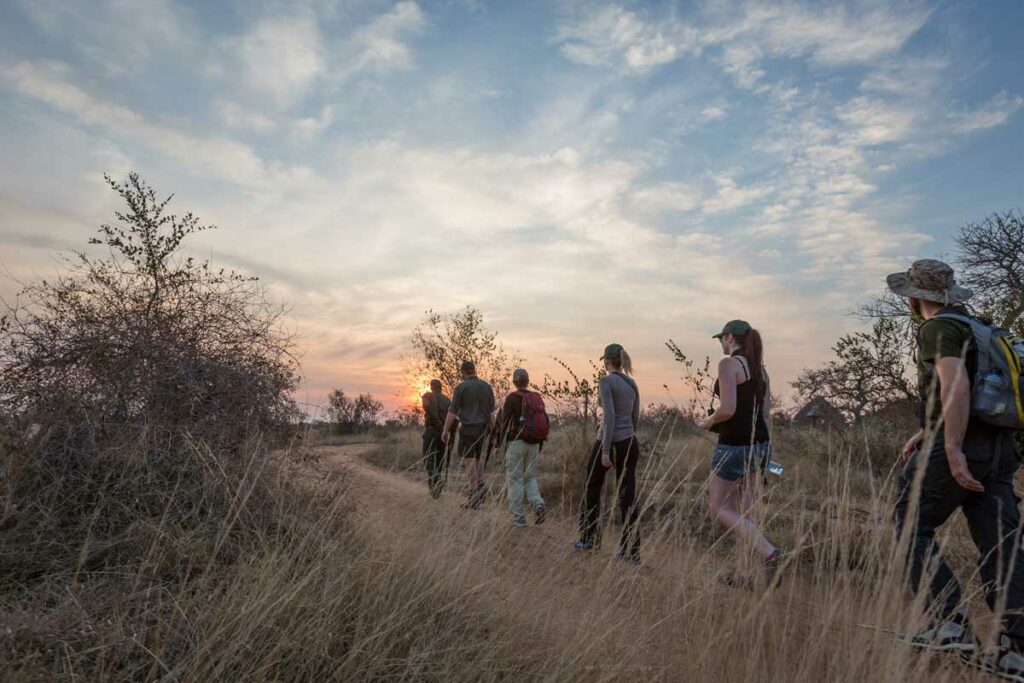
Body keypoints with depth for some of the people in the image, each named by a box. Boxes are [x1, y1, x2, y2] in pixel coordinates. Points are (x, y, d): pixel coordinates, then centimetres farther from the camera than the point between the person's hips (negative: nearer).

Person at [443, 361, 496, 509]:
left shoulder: (461, 388, -7)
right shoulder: (487, 386, 7)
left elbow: (452, 411, -7)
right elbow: (491, 412, 8)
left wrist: (446, 430, 0)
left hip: (468, 428, -5)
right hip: (483, 428, 5)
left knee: (469, 461, -2)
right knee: (477, 459, 17)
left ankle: (474, 496, -4)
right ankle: (481, 491, 11)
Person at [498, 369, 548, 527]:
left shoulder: (512, 398, -7)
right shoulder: (537, 398, 8)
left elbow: (505, 423, -10)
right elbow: (545, 421, 9)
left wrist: (503, 442, 1)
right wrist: (540, 445, 16)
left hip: (516, 443, -5)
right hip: (534, 444, 5)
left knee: (515, 479, 3)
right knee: (530, 477, 17)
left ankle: (518, 518, 4)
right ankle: (538, 503, -7)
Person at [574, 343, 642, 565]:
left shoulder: (606, 381, -11)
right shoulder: (632, 383, 10)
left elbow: (609, 416, -20)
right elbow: (635, 418, 15)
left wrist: (605, 450, -20)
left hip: (608, 442, -6)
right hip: (630, 443, 6)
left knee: (592, 488, 16)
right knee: (628, 497, 6)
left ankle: (589, 538, 27)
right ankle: (631, 552, 6)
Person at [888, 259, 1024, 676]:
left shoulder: (938, 327, -8)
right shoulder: (977, 327, 22)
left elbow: (955, 385, -23)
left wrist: (952, 449, -26)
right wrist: (926, 432, 27)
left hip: (960, 449, -9)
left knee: (912, 527, 2)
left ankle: (951, 625, -3)